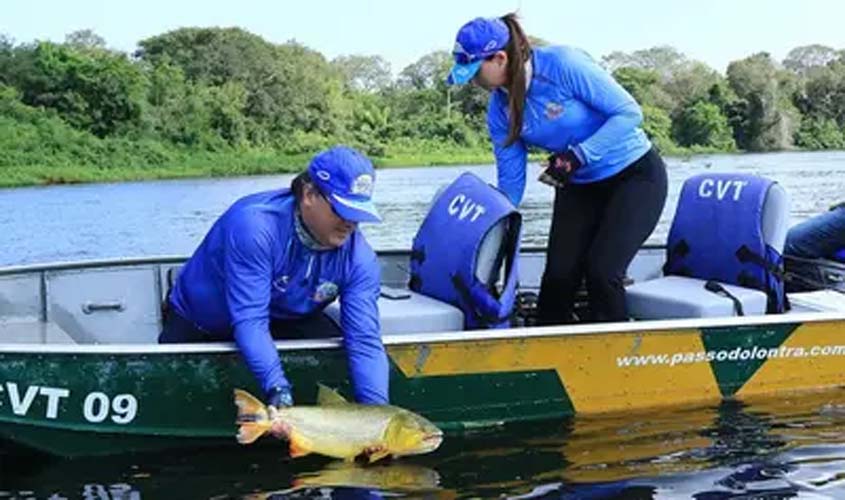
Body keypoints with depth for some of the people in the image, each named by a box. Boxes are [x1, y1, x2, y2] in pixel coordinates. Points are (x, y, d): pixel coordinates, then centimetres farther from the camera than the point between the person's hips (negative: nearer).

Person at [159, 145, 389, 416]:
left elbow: (365, 340, -29)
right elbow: (248, 319, -41)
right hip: (199, 325, -2)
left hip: (284, 320, 3)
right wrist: (276, 389, -53)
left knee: (342, 363, -20)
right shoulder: (254, 225, -37)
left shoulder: (359, 258, -24)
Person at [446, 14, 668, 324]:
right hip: (578, 186, 5)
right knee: (559, 275, -8)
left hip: (634, 174, -5)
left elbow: (629, 113, -21)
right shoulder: (499, 108, -7)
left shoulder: (563, 65, -25)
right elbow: (510, 180, 0)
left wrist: (577, 156, -28)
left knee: (601, 272, -17)